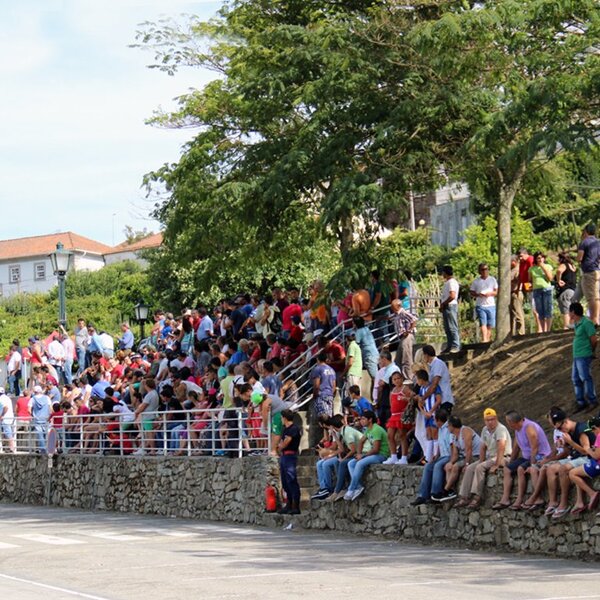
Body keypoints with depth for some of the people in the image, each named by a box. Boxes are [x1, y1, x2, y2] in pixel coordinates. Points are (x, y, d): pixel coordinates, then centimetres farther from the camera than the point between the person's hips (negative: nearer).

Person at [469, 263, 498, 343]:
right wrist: (478, 294, -13)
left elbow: (497, 291, 8)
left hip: (491, 305, 2)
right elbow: (471, 293, 7)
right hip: (480, 305, -2)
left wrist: (490, 293, -12)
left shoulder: (492, 280, 11)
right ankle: (484, 340, -21)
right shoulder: (476, 281, 8)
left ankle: (488, 339, 12)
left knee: (490, 325, 2)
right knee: (483, 323, -13)